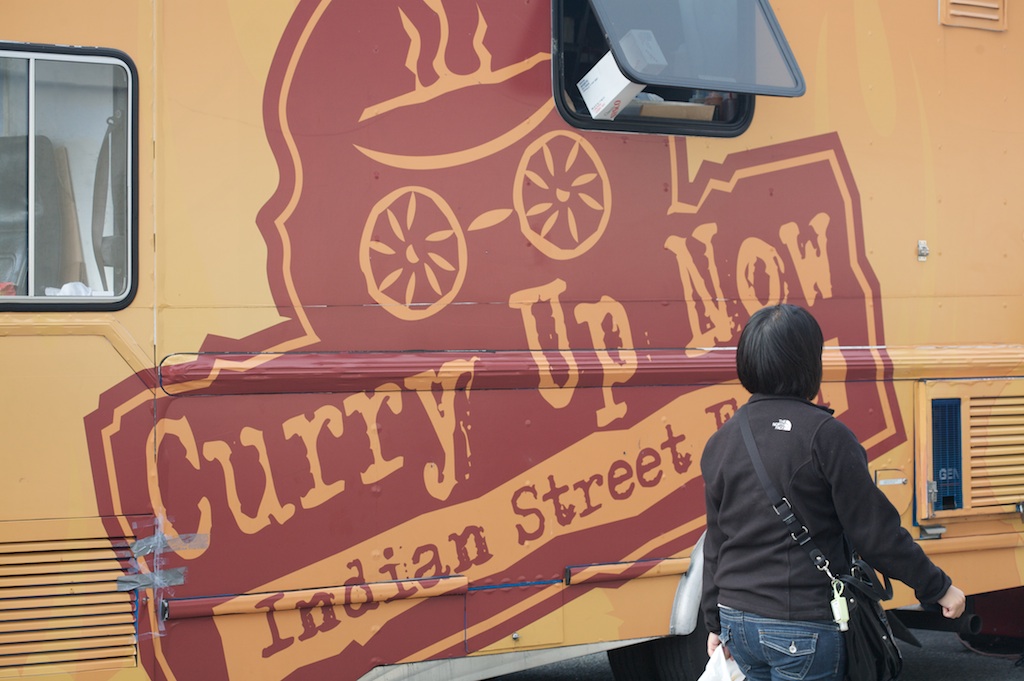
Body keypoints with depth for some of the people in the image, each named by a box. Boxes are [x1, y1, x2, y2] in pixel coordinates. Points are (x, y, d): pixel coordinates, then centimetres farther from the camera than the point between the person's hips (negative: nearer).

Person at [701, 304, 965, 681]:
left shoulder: (720, 442, 4)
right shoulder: (824, 435, -14)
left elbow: (715, 545, 11)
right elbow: (875, 531, -12)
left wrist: (715, 623, 21)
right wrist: (937, 587, -1)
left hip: (738, 622, 6)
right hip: (803, 631, -6)